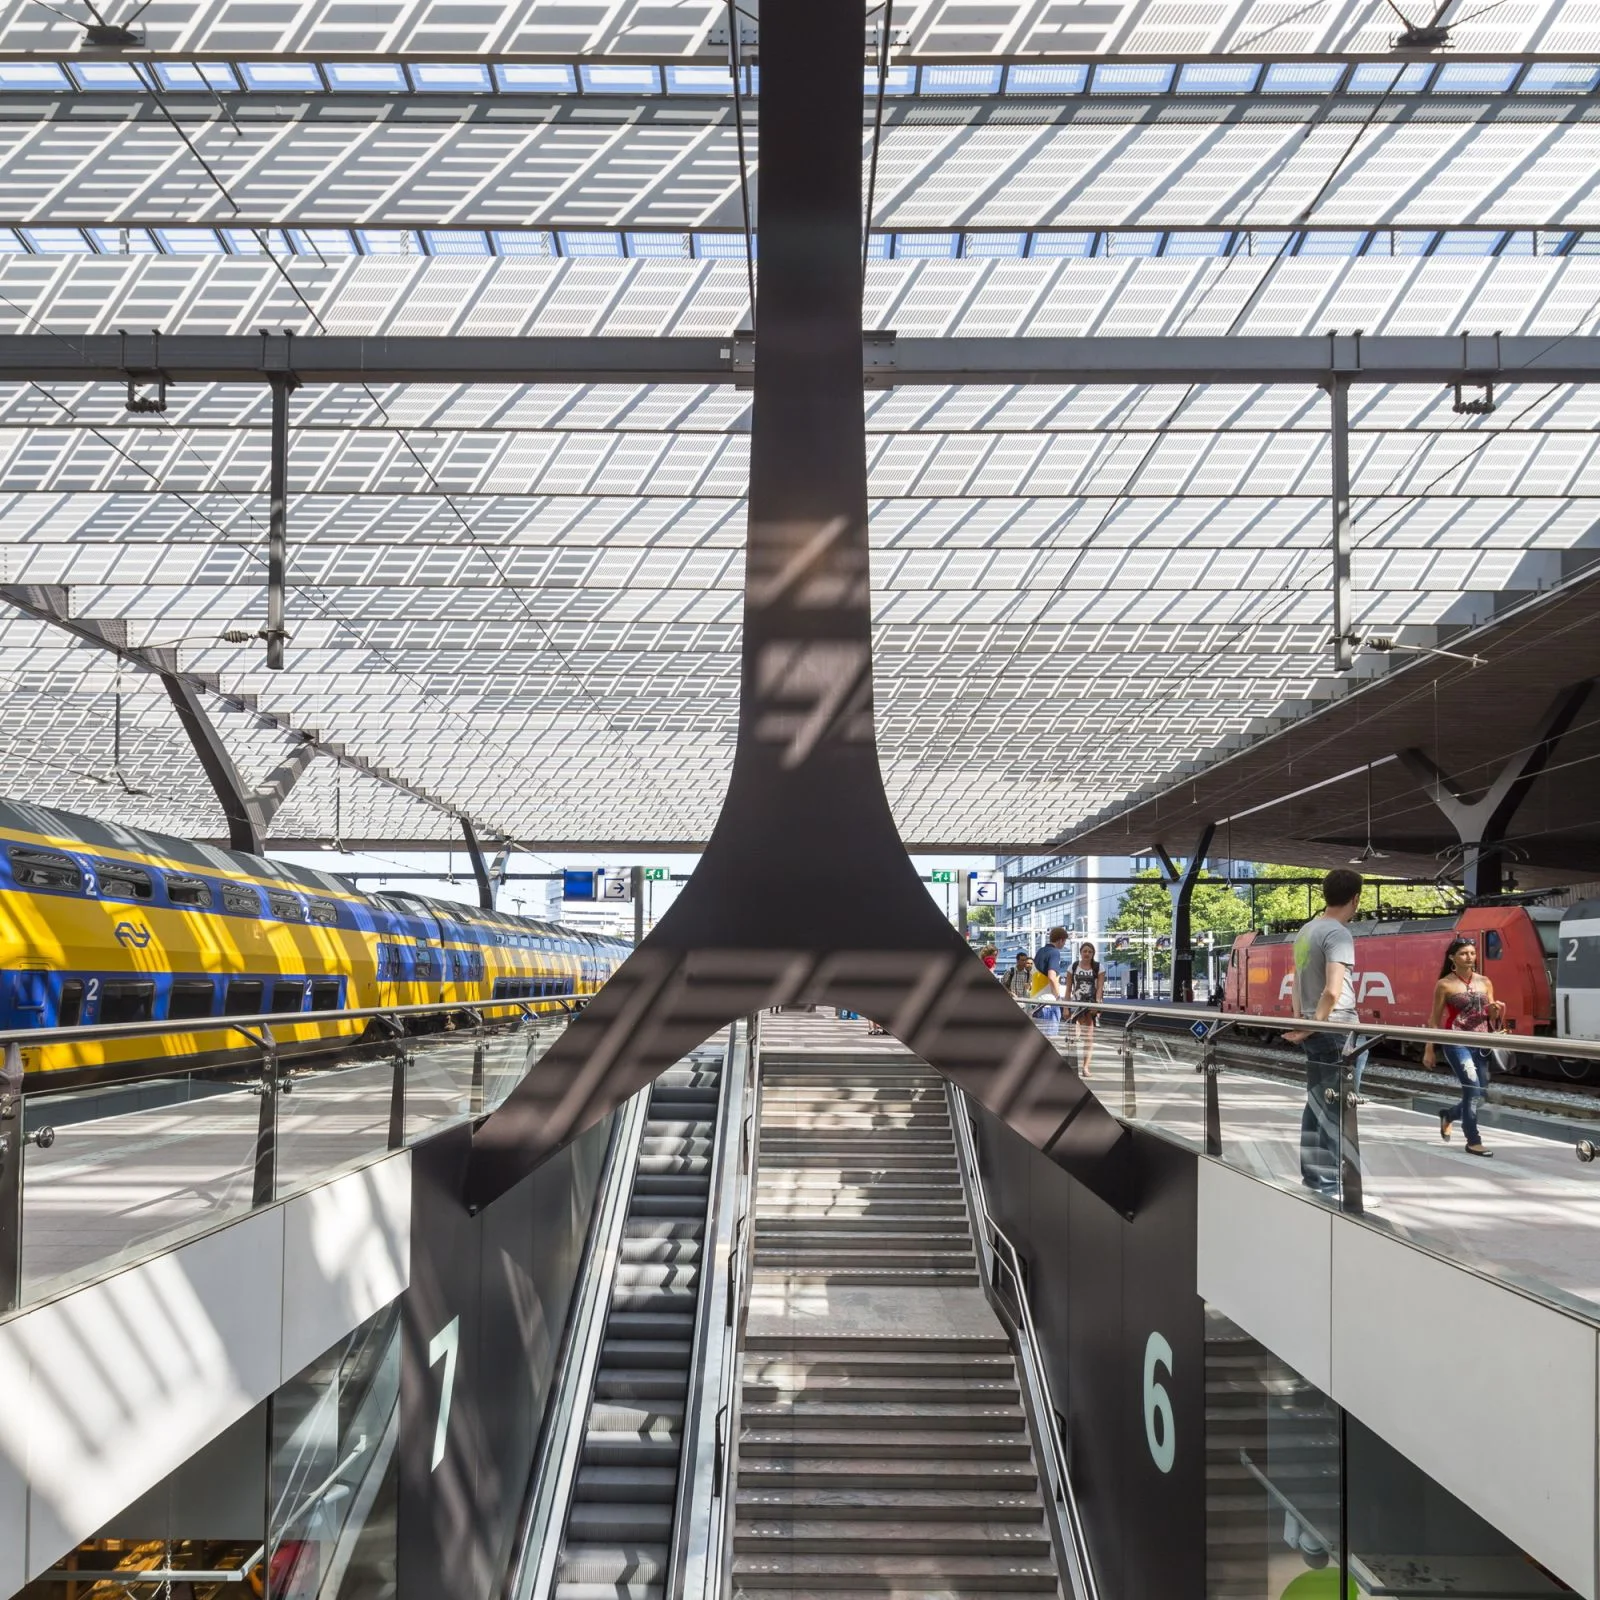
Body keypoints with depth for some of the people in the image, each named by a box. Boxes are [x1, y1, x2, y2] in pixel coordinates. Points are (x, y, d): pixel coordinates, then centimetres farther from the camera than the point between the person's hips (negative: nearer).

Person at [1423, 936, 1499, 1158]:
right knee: (1472, 1088, -15)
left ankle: (1448, 1116, 37)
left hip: (1481, 1043, 6)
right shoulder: (1445, 985, -5)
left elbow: (1490, 1017, 15)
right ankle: (1473, 1141, -5)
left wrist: (1495, 1012, -10)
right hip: (1456, 1042, -6)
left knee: (1481, 1092, 10)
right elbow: (1435, 1019, -1)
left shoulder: (1484, 983, 9)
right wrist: (1429, 1050, -3)